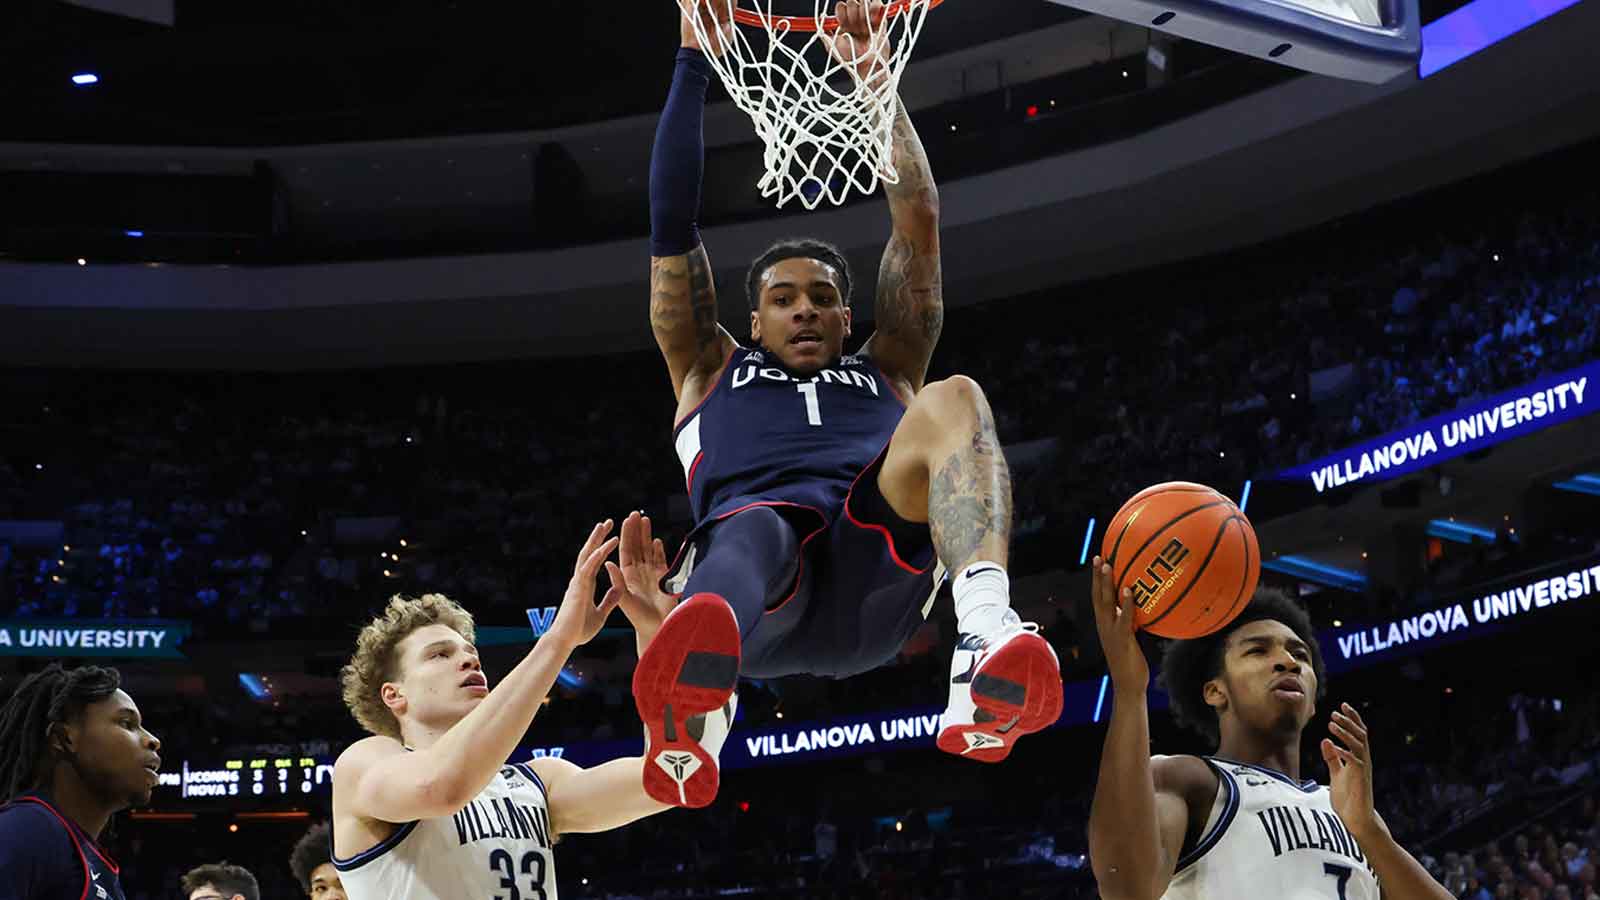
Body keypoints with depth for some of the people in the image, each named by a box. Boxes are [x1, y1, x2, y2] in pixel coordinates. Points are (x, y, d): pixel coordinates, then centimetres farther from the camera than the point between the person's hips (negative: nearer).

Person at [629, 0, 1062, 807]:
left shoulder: (887, 370, 38)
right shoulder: (710, 371, 36)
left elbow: (918, 221, 30)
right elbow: (672, 223, 27)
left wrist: (873, 76, 27)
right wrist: (694, 65, 24)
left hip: (872, 573, 2)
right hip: (758, 570, -1)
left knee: (952, 401, -25)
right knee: (753, 531, -40)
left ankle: (985, 636, -54)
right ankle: (690, 684, -80)